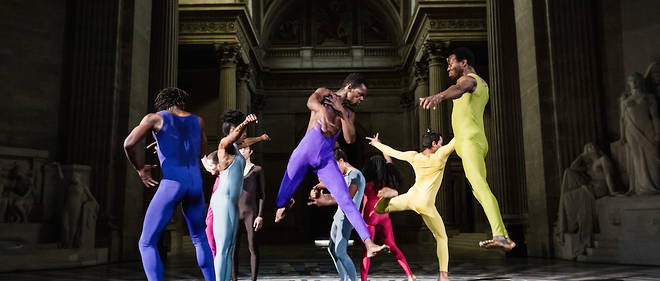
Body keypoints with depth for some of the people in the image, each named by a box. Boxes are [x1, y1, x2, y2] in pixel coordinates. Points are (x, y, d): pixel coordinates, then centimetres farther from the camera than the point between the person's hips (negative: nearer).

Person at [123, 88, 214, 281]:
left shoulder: (155, 117, 6)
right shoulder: (197, 121, 18)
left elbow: (129, 144, -7)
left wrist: (140, 169, 8)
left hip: (171, 183, -4)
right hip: (195, 183, 5)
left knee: (146, 244, 5)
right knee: (200, 239, 25)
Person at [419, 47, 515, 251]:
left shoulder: (469, 79, -5)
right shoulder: (483, 84, 25)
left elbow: (459, 89, -31)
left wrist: (439, 96, -51)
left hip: (470, 141, -10)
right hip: (478, 141, 10)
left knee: (480, 186, -25)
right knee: (478, 189, 14)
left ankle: (499, 235, -38)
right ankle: (505, 238, 16)